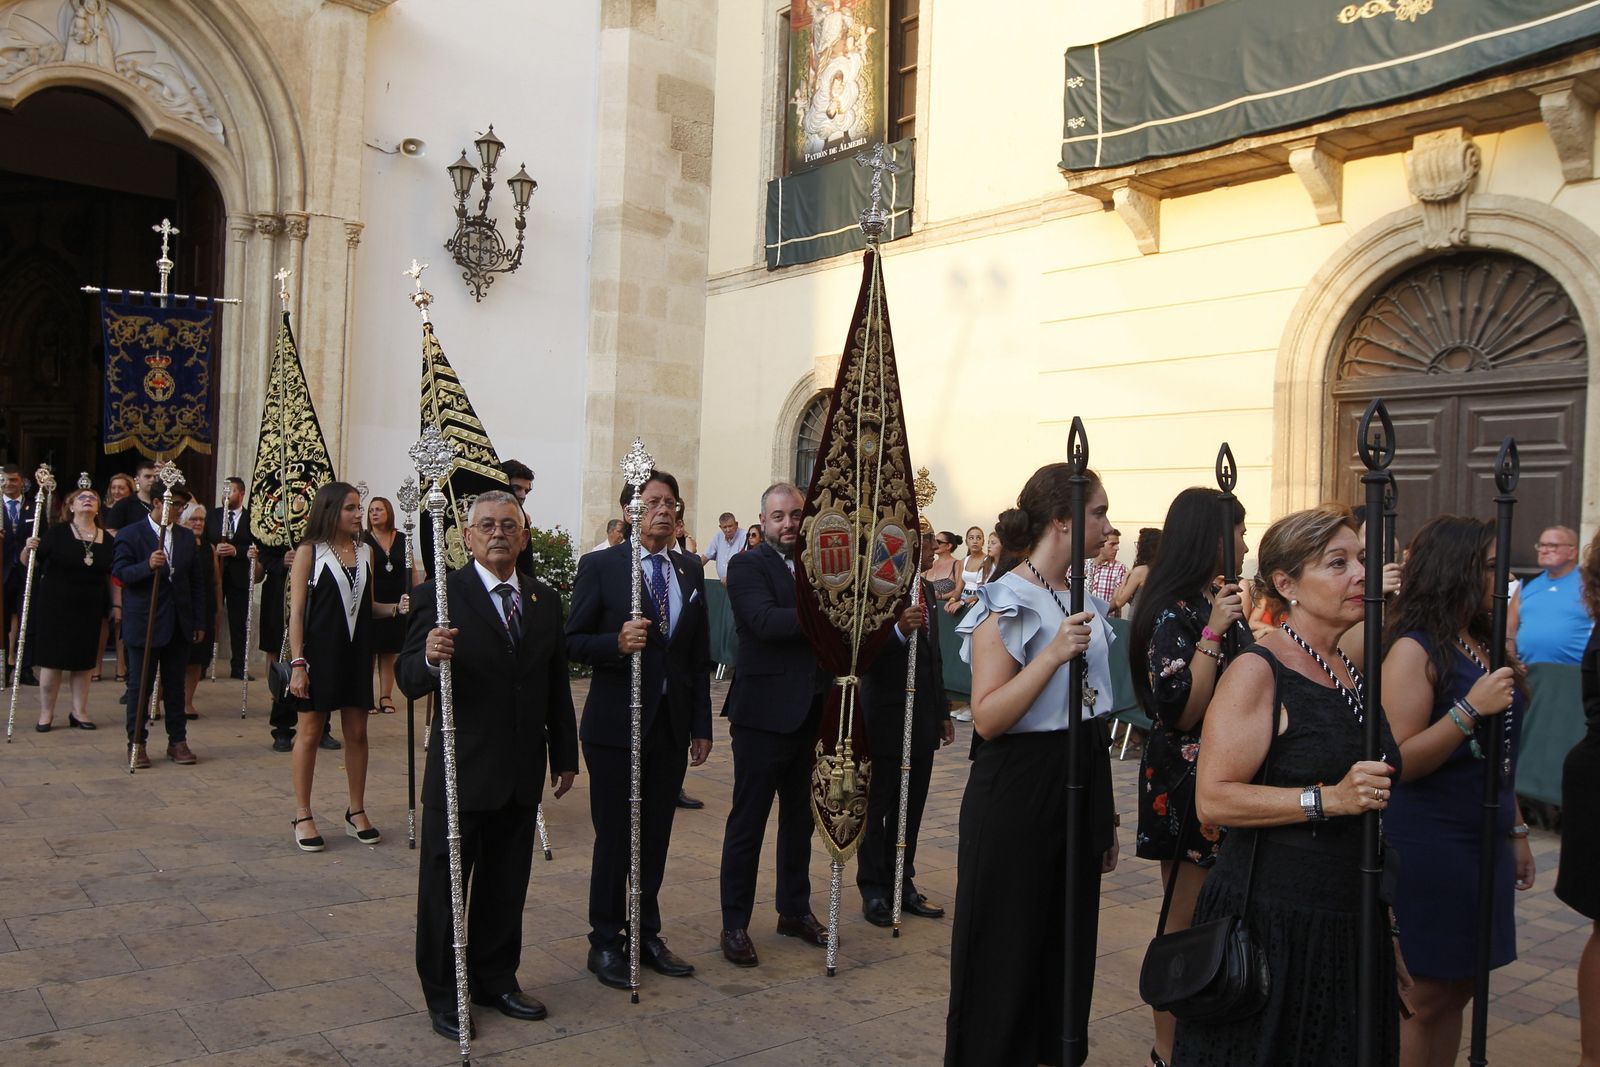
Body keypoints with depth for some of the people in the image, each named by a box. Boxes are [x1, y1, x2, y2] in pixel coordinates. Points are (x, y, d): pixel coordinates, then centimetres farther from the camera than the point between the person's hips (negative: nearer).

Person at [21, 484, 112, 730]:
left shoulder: (107, 539, 5)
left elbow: (113, 576, 10)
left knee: (83, 661, 9)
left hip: (89, 609, 3)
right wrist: (29, 549, -24)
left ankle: (79, 712, 19)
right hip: (54, 607, -3)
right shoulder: (56, 532, -5)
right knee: (51, 659, 2)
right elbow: (30, 563, -3)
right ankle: (46, 713, 13)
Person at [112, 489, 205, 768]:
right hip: (143, 623, -4)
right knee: (140, 685, 3)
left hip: (178, 624, 4)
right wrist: (148, 565, -29)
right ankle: (136, 742, 13)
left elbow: (196, 581, 11)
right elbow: (119, 573, -10)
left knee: (175, 684, 10)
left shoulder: (187, 536, 10)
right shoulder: (129, 535, -3)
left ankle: (178, 740, 18)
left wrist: (199, 621, 7)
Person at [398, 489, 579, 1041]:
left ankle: (496, 979, 33)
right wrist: (430, 658, -36)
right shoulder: (441, 595, -9)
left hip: (522, 773, 5)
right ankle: (443, 994, 25)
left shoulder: (545, 600, 7)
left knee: (506, 883, 16)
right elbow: (409, 680, -14)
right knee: (444, 884, 9)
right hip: (461, 769, -5)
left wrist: (565, 756, 13)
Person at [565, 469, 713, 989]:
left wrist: (702, 726, 8)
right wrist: (617, 642, -27)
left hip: (672, 724, 4)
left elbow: (700, 654, 9)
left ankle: (647, 934, 28)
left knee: (656, 836, 13)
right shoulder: (599, 566, -6)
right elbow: (574, 642, -7)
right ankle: (606, 942, 23)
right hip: (616, 725, -4)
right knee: (614, 838, 6)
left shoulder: (691, 570, 8)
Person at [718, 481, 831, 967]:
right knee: (747, 823, 4)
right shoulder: (747, 566, -8)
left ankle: (794, 910, 32)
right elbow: (766, 621, -24)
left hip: (811, 713, 6)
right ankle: (735, 924, 15)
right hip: (763, 713, -6)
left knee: (799, 818, 17)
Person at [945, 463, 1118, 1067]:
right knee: (1007, 947, 4)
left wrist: (1108, 817, 18)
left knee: (1070, 942, 15)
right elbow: (987, 718, -21)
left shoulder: (1083, 601, 10)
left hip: (1081, 784, 7)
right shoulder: (1007, 604, -13)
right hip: (1019, 794, -7)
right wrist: (1053, 654, -28)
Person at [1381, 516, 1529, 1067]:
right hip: (1427, 847, -8)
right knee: (1424, 996, 1)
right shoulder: (1415, 649, -14)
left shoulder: (1481, 644, 11)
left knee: (1456, 988, 13)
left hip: (1482, 842, 8)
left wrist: (1516, 829, 20)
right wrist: (1470, 709, -24)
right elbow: (1399, 762, -20)